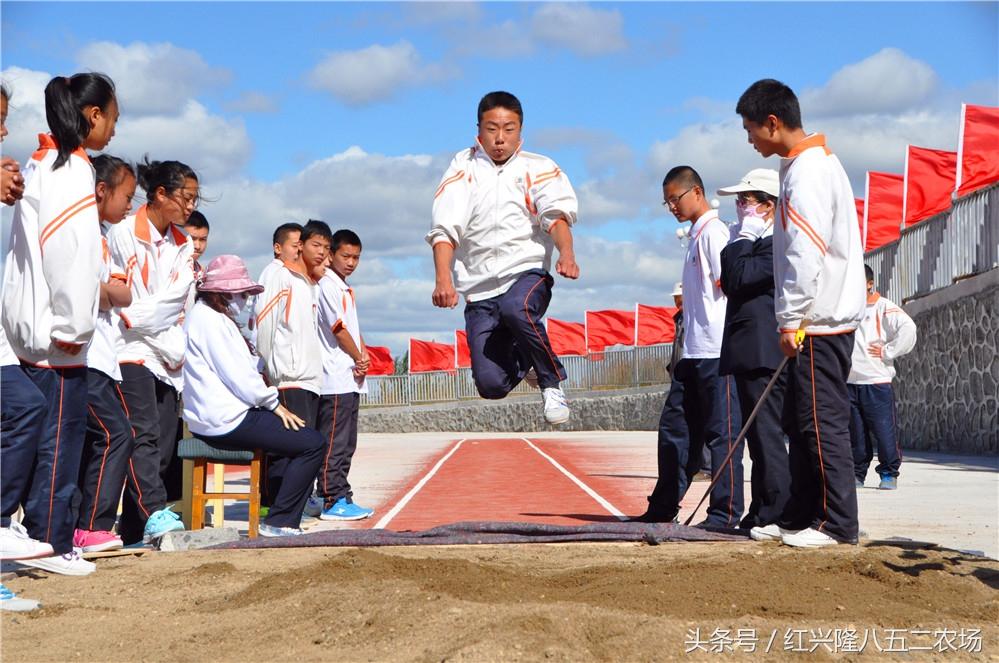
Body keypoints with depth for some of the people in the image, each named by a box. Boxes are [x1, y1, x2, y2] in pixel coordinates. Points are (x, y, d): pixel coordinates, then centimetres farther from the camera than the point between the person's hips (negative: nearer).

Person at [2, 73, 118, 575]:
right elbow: (72, 256, -19)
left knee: (48, 435, 11)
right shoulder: (71, 171, -12)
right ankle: (49, 541, -1)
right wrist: (72, 326, -14)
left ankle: (44, 532, 15)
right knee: (60, 435, -4)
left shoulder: (41, 164, 16)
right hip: (56, 334, -9)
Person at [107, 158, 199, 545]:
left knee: (163, 444, 1)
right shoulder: (123, 235, -4)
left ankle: (131, 531, 3)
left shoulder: (183, 246, 15)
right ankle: (155, 514, -29)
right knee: (144, 433, -20)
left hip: (168, 359, 6)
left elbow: (180, 305, 9)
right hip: (131, 352, -6)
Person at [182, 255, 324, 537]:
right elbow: (238, 378, -18)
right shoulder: (210, 320, -14)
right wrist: (274, 404, -7)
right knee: (312, 443, -11)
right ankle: (280, 522, -8)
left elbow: (242, 371, 18)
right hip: (227, 421, -11)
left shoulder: (215, 318, 20)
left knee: (302, 437, 20)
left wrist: (271, 402, 6)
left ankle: (281, 518, 15)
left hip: (216, 417, 11)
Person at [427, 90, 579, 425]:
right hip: (480, 286, 2)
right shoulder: (463, 167, 7)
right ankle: (523, 359, 26)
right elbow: (445, 228, -3)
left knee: (516, 308, -38)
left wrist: (566, 253, -32)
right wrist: (444, 278, -19)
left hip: (528, 271, -2)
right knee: (491, 385, -11)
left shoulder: (539, 168, 5)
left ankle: (552, 380, -13)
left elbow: (557, 214, -11)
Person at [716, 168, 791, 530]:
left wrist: (742, 238, -11)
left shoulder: (777, 243, -12)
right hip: (752, 354, 11)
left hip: (763, 354, -11)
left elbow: (738, 278, -20)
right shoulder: (758, 243, 21)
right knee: (759, 436, 13)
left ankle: (775, 513, -8)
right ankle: (763, 512, 18)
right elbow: (733, 285, 24)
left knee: (766, 433, -10)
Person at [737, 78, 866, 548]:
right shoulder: (816, 163, 18)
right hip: (820, 319, 10)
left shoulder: (806, 171, -15)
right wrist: (794, 319, 19)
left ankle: (837, 523, -2)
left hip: (818, 322, -10)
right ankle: (801, 517, 20)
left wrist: (791, 319, -17)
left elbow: (806, 252, -21)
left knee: (822, 422, -6)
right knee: (800, 423, 13)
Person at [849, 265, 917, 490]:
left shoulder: (883, 307, -3)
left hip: (877, 381, -5)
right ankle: (857, 473, 17)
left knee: (884, 430, -4)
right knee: (855, 433, 8)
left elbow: (908, 328, -16)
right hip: (849, 381, 5)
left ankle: (889, 473, 7)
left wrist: (887, 352, -12)